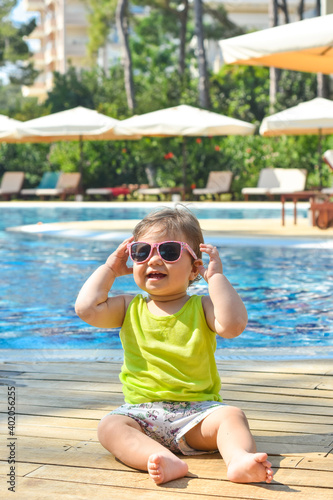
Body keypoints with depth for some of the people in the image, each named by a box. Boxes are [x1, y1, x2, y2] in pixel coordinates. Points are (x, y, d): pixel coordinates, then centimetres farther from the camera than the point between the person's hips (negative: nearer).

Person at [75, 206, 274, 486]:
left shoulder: (201, 308, 4)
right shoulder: (130, 309, 11)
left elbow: (233, 325, -16)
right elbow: (87, 308, -4)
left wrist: (216, 276, -11)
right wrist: (110, 268, 7)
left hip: (197, 411, -1)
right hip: (142, 413, 1)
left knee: (231, 416, -27)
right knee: (110, 426, -27)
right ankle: (167, 462, -49)